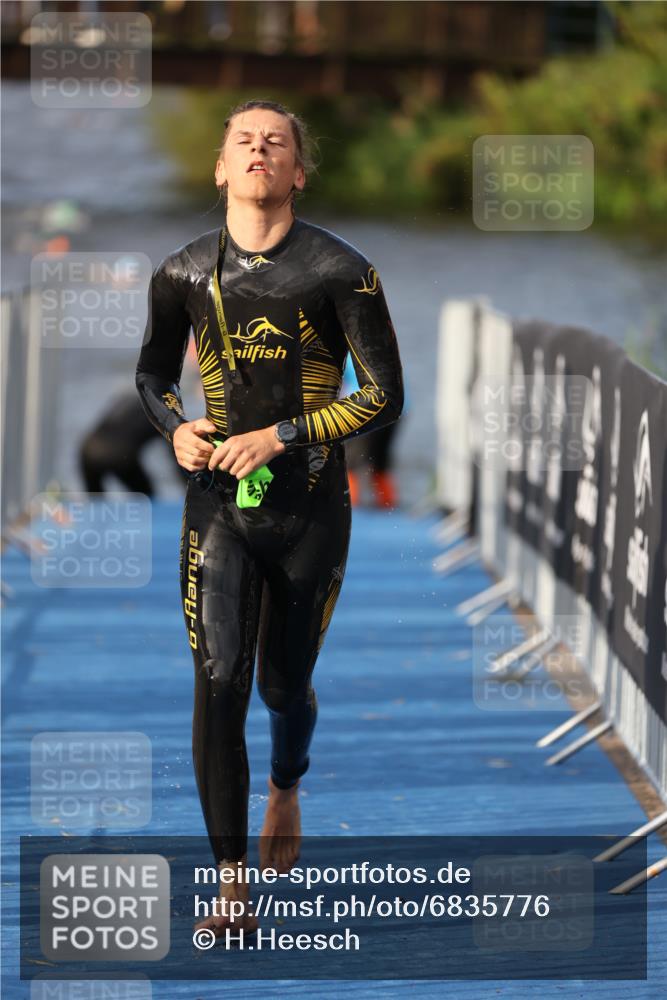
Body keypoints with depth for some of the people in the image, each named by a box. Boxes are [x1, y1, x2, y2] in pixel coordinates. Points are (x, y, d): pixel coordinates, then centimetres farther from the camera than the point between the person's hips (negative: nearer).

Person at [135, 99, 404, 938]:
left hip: (310, 508, -1)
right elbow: (152, 372, 19)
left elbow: (384, 396, -7)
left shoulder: (341, 272, -7)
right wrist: (175, 428, -3)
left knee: (285, 682, 12)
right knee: (219, 683, -12)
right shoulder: (184, 274, 2)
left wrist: (280, 437, -15)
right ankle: (230, 881, -9)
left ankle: (285, 790, 47)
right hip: (218, 504, 1)